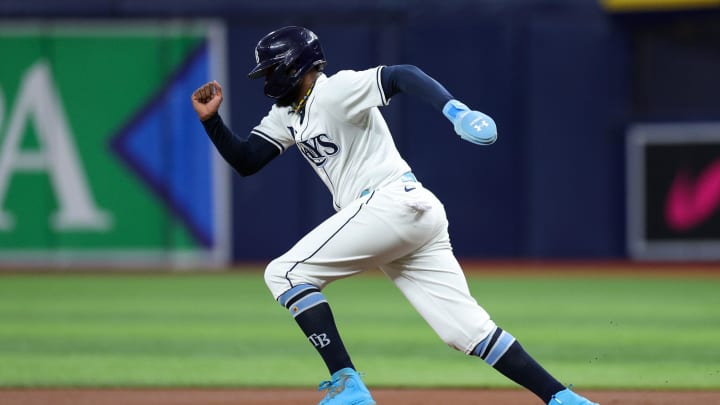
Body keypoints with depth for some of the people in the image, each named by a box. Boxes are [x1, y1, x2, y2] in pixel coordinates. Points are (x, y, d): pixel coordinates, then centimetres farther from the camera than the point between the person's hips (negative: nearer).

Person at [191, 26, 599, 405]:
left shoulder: (336, 91, -8)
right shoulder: (287, 114, 20)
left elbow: (403, 75, -22)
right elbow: (245, 161, 21)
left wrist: (455, 110, -38)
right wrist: (211, 119, 7)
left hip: (392, 203, -10)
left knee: (284, 273, -7)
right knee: (468, 329, 3)